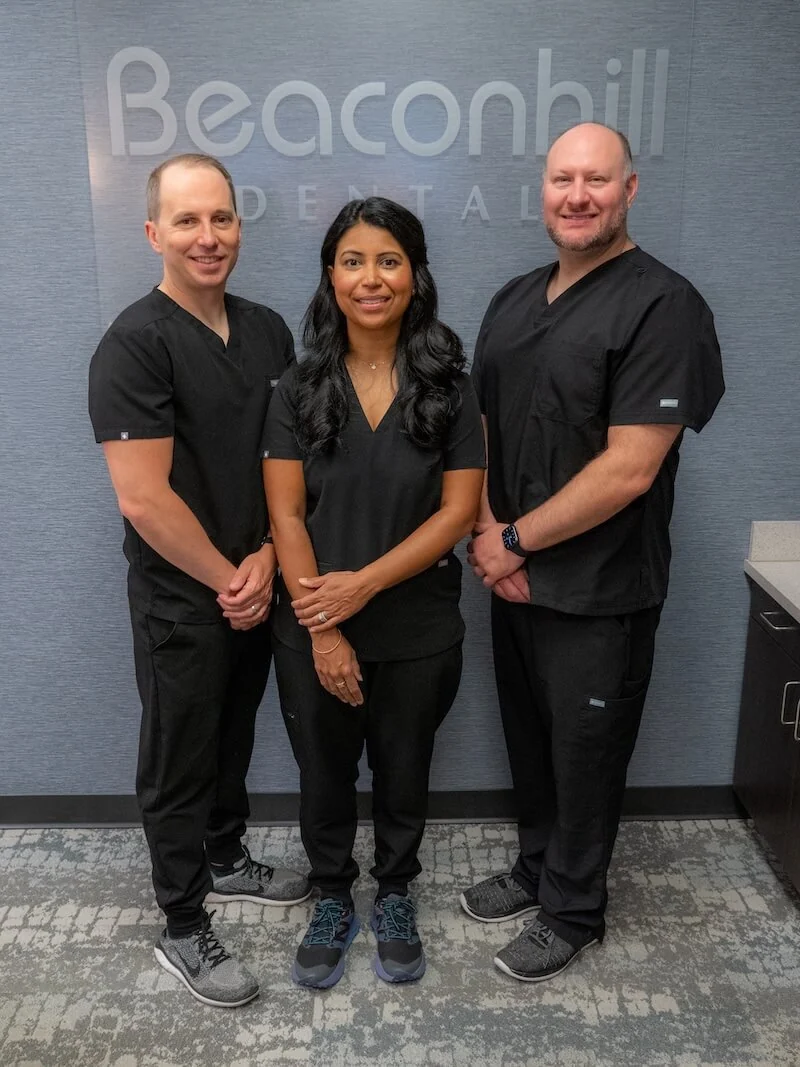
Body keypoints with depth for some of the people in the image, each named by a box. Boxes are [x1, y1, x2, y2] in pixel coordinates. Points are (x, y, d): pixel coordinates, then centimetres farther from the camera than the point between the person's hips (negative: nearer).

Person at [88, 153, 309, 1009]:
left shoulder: (268, 330, 4)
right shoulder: (135, 345, -18)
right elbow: (142, 498, -22)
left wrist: (266, 559, -6)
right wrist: (228, 581, -13)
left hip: (252, 590, 6)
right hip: (180, 603, -6)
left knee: (233, 737, 22)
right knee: (179, 763, 9)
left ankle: (226, 862, 45)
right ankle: (182, 932, 27)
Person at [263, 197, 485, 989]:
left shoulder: (447, 388, -5)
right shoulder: (299, 390, -4)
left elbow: (458, 510, -10)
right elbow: (285, 515, -7)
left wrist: (364, 583, -19)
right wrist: (321, 630, -13)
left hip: (419, 633, 0)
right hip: (313, 633, 1)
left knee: (402, 775, 18)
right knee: (324, 777, 16)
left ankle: (395, 898, 43)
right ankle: (332, 903, 41)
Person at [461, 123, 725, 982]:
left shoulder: (661, 306, -14)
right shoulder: (515, 300, 8)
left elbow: (629, 468, -20)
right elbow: (478, 429, 10)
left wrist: (512, 541, -14)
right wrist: (486, 536, -5)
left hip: (599, 593, -6)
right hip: (515, 580, 6)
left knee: (584, 751, 11)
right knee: (528, 737, 20)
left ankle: (571, 910, 33)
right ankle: (535, 869, 43)